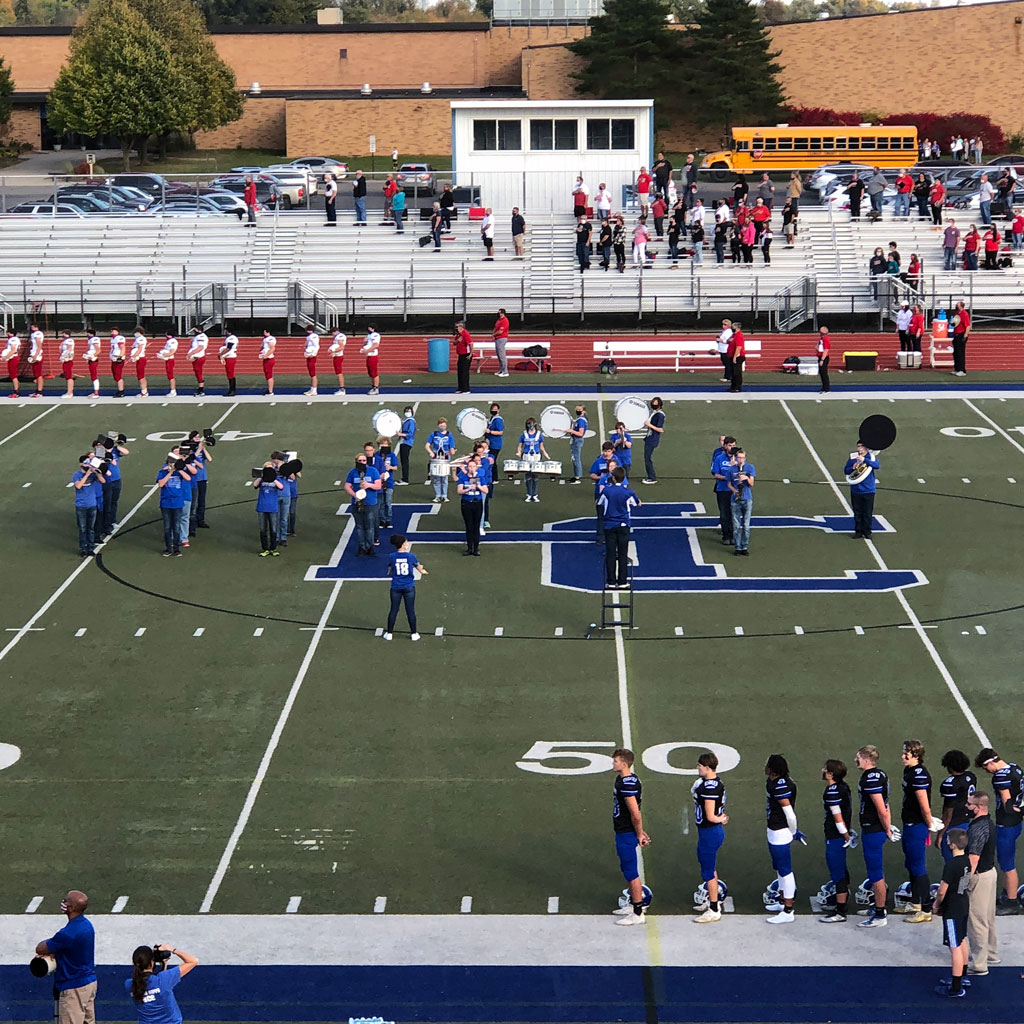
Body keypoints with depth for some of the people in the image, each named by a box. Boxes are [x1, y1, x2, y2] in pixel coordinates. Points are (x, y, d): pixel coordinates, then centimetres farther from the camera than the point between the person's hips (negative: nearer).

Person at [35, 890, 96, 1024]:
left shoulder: (68, 933, -26)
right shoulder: (86, 924, 4)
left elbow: (40, 948, -14)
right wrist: (51, 952, -5)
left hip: (74, 989, -9)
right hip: (90, 982, 9)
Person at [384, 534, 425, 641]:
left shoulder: (391, 557, -8)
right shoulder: (411, 556, -11)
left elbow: (389, 573, 2)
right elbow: (421, 570, 2)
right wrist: (425, 572, 25)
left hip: (396, 587, 1)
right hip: (409, 587, -1)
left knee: (393, 610, 11)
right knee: (410, 610, 8)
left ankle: (389, 633, 18)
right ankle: (414, 634, 15)